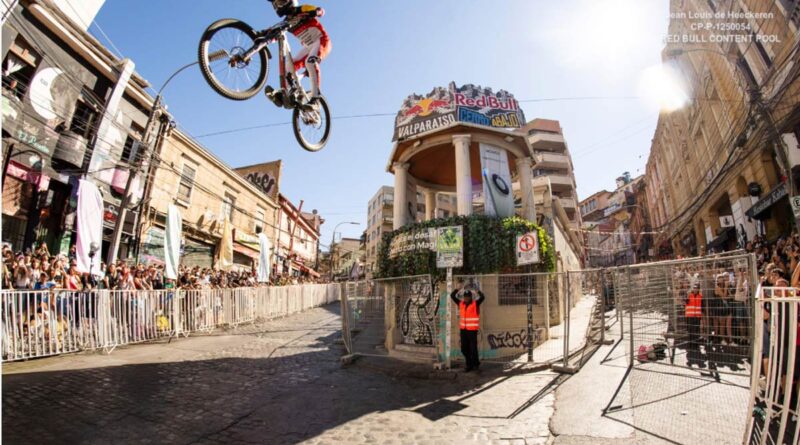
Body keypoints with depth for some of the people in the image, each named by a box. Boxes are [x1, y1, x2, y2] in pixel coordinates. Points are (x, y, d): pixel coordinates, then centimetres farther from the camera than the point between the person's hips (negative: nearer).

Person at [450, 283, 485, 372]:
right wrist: (458, 289, -9)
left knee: (473, 348, -2)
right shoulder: (461, 303, 5)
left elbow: (482, 297, -25)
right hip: (463, 329, 5)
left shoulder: (475, 303, -8)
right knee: (464, 349, 7)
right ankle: (469, 365, 22)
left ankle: (476, 363, 22)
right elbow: (452, 296, 2)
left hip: (472, 329, -5)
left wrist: (477, 290, -38)